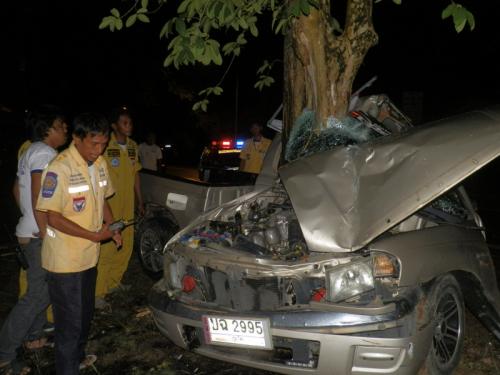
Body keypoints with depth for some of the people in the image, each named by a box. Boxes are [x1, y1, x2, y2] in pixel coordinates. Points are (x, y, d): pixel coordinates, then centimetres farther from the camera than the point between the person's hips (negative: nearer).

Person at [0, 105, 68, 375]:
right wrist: (45, 234, -21)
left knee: (41, 288, 21)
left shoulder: (31, 151, 15)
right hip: (38, 235, -10)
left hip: (30, 230, 10)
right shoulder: (45, 153, -17)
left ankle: (34, 336, 34)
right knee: (38, 294, -6)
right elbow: (38, 198, -23)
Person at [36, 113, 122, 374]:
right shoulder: (59, 169, -22)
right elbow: (53, 218, -21)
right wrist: (94, 235, -21)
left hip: (89, 255, 8)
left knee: (85, 314, 23)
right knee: (70, 321, 2)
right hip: (64, 261, -8)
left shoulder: (99, 164, 2)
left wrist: (112, 228, 0)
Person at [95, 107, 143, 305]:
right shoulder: (105, 146, -12)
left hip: (127, 205, 7)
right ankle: (97, 293, -2)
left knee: (126, 245, 13)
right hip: (109, 205, -7)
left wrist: (140, 201, 20)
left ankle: (114, 281, 31)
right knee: (107, 247, -8)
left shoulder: (133, 146, 11)